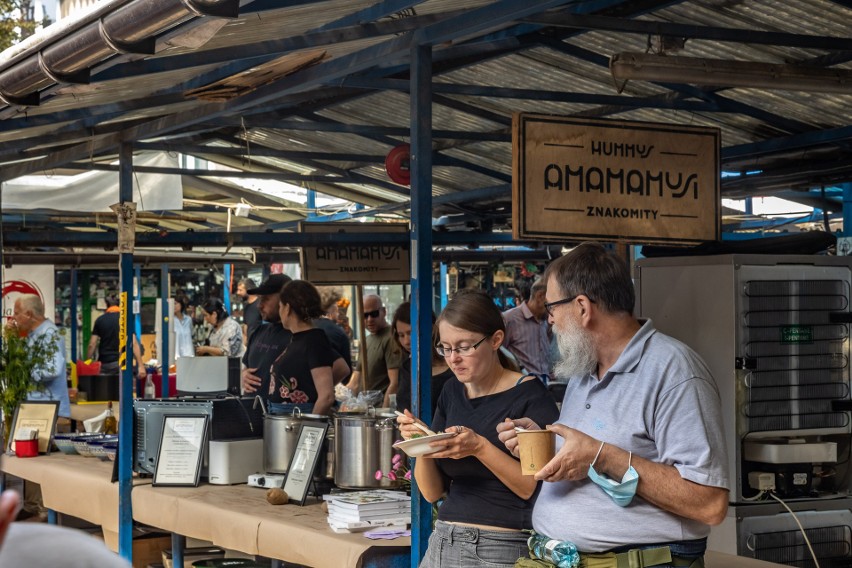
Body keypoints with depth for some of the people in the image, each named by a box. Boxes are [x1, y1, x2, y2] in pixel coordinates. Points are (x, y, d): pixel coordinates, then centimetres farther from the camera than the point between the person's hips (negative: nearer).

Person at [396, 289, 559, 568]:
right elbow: (432, 492, 10)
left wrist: (481, 448, -23)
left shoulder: (531, 396, -8)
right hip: (443, 544, 5)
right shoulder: (451, 393, 9)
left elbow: (538, 489, -14)